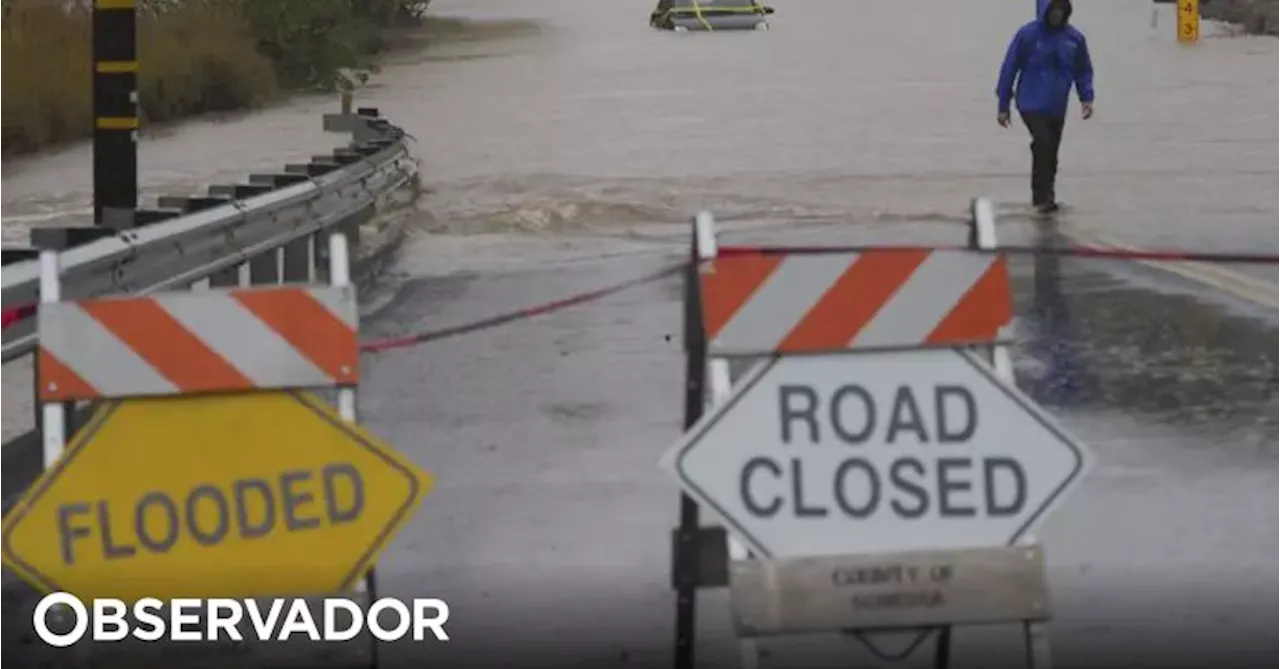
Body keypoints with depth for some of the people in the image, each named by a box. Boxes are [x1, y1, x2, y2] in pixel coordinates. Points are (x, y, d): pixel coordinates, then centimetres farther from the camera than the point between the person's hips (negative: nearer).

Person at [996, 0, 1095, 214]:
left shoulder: (1075, 38, 1)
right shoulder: (1027, 35, -10)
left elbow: (1083, 71, 12)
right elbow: (1009, 69, -5)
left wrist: (1086, 98, -4)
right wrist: (1003, 106, -3)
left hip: (1057, 108, 4)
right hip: (1031, 104, -4)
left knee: (1051, 153, 11)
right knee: (1042, 142, -22)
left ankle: (1044, 196, 28)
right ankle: (1042, 197, -13)